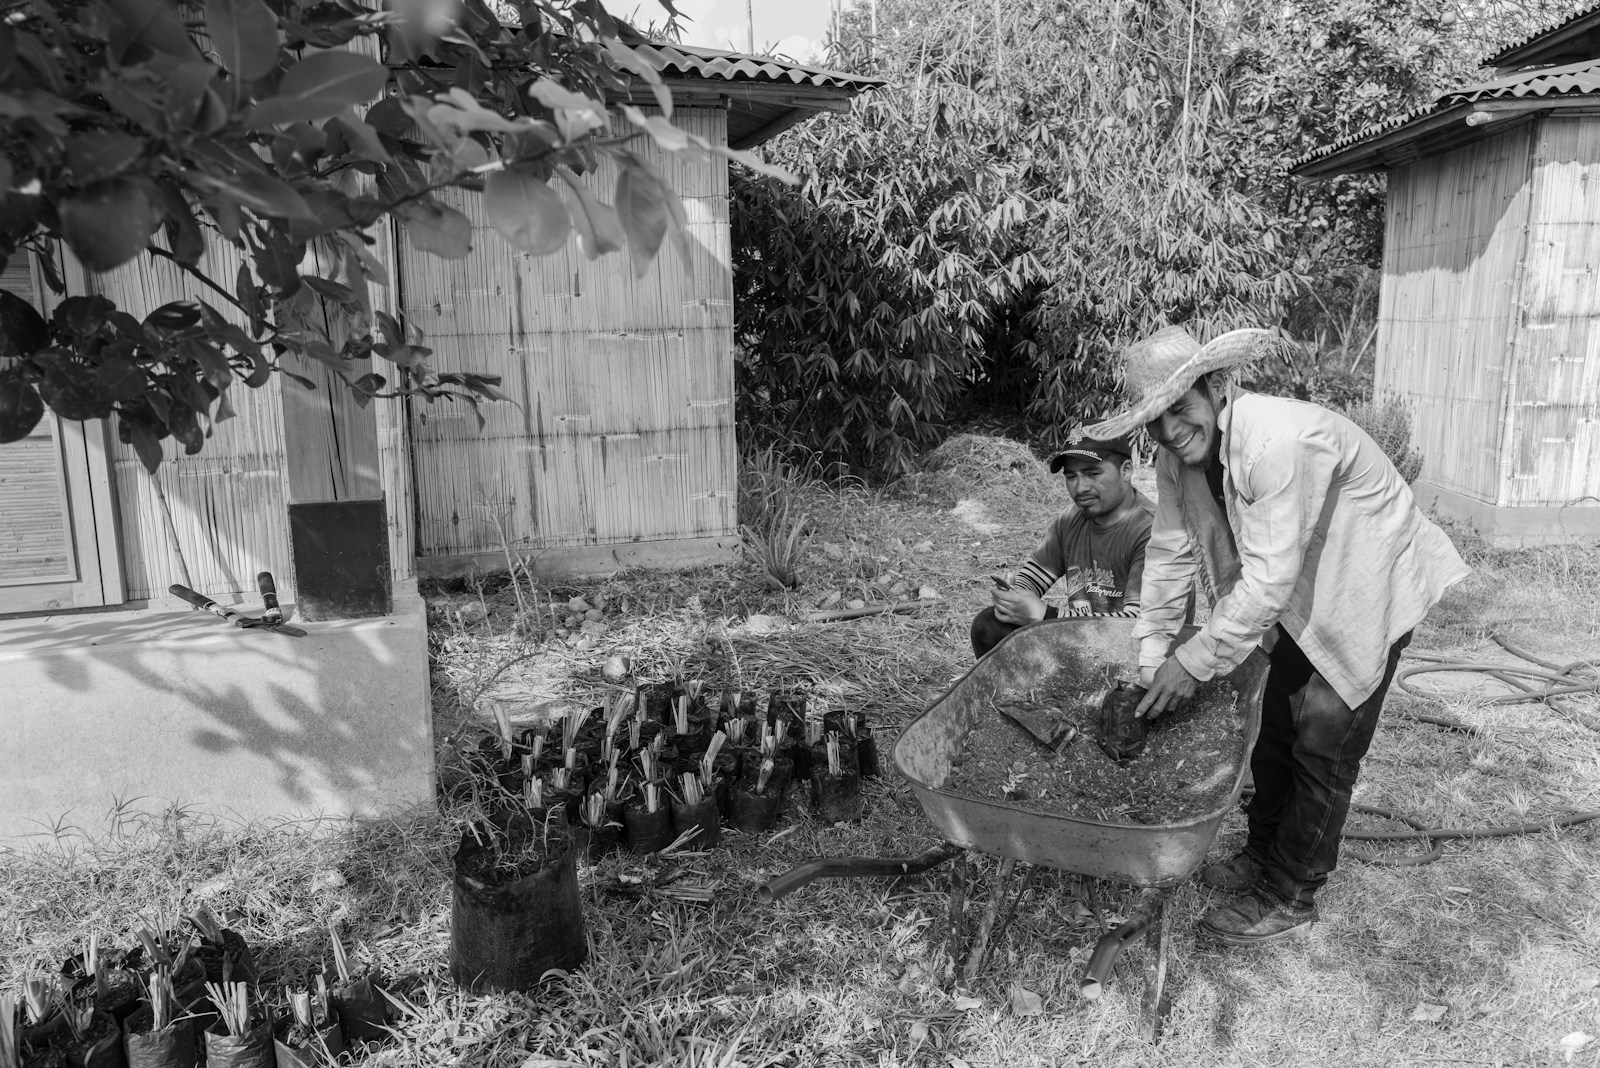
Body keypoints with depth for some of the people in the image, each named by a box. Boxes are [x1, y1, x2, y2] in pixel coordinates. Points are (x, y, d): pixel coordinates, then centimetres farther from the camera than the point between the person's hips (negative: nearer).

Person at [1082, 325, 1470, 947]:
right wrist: (1152, 657, -7)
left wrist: (1196, 663, -28)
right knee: (1273, 728, 16)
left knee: (1324, 749, -1)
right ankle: (1264, 857, 34)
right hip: (1301, 601, 8)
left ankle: (1290, 899, 14)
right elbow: (1170, 551, -5)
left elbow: (1269, 579, -36)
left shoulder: (1284, 442, -37)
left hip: (1368, 596, -8)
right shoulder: (1178, 455, -11)